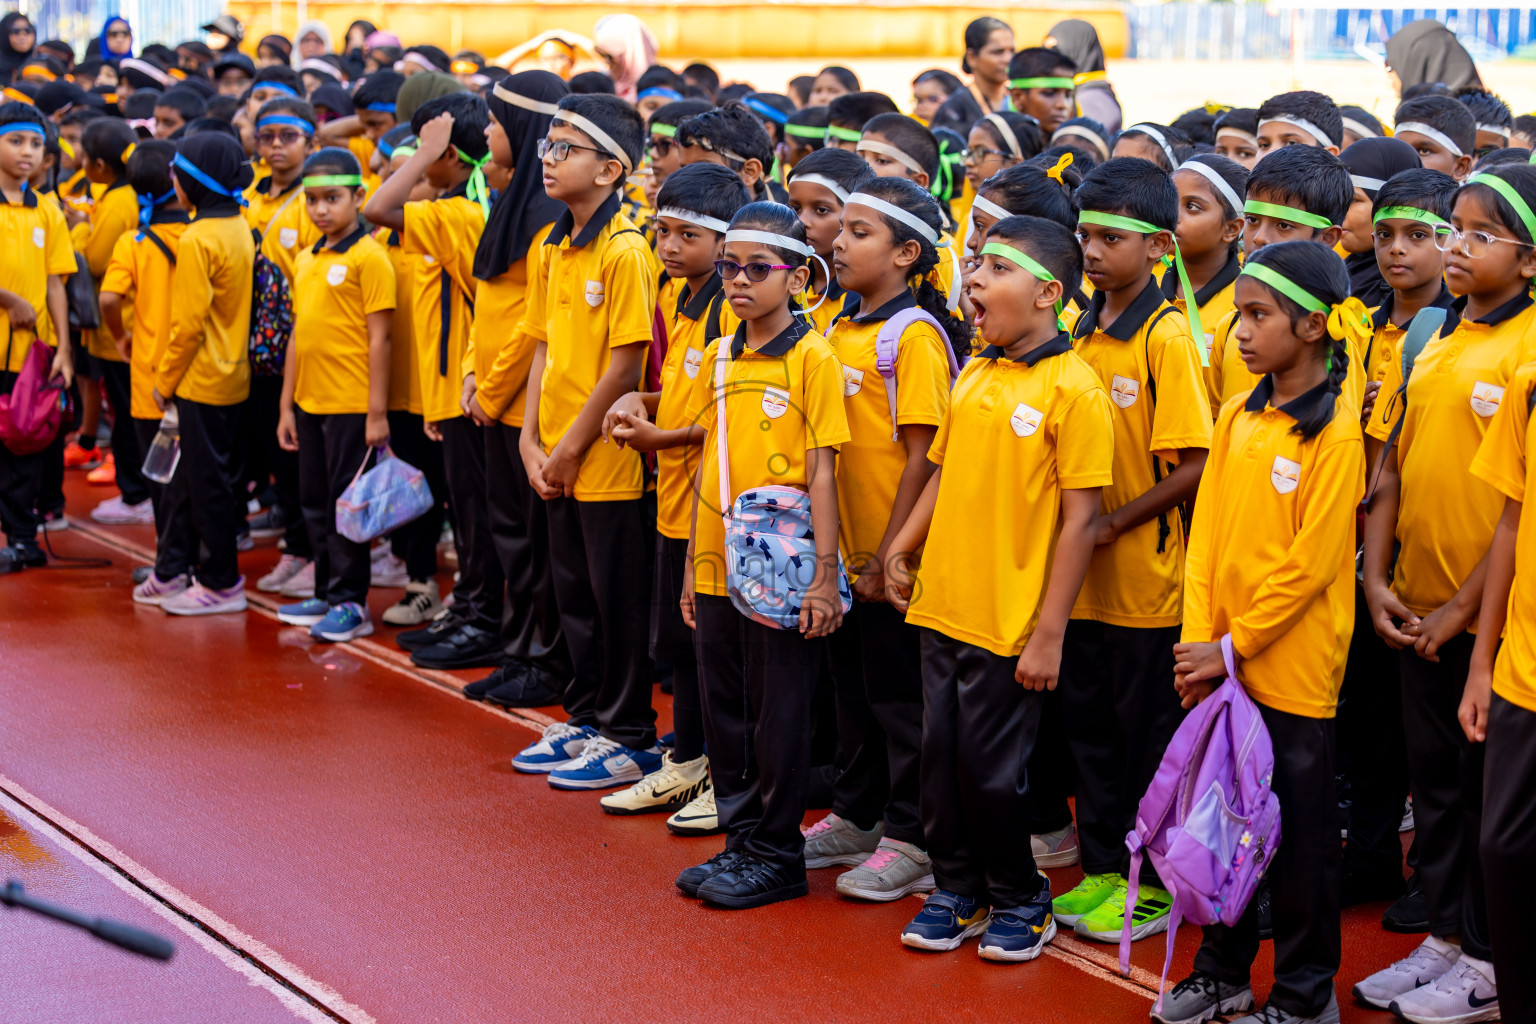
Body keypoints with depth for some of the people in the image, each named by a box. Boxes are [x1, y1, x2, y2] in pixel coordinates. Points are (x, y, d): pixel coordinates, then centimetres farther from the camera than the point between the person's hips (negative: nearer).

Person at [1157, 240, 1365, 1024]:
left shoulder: (1334, 433, -13)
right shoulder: (1237, 417, 6)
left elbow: (1311, 563, -15)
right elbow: (1207, 534, 6)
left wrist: (1234, 646, -14)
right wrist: (1200, 640, -4)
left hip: (1292, 672, -6)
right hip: (1222, 665, 6)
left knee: (1300, 833, 5)